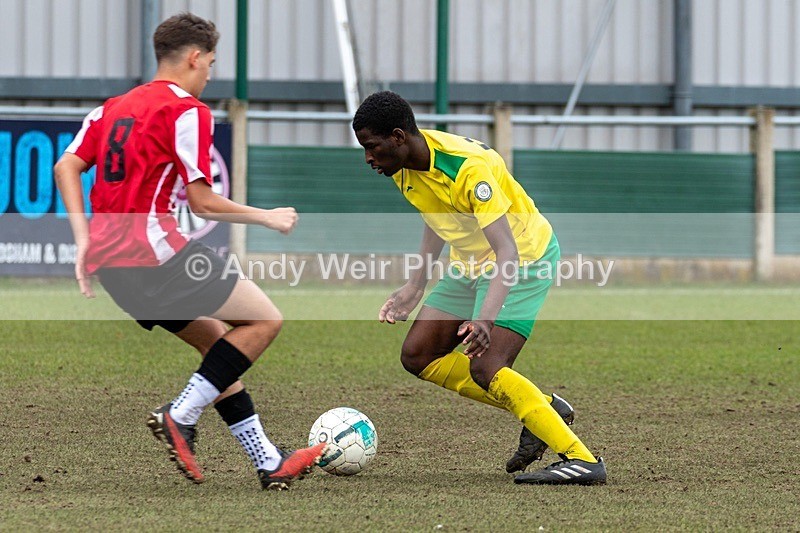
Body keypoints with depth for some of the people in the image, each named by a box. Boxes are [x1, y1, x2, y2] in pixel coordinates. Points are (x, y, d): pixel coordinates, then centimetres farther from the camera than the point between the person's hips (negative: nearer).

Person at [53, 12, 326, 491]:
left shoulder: (114, 107, 18)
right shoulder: (187, 110, -6)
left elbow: (66, 167, 7)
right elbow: (202, 202, -10)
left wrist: (85, 241, 4)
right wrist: (268, 218, 3)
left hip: (110, 261, 9)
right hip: (152, 249, -9)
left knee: (215, 338, 19)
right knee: (265, 319, -1)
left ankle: (268, 462, 16)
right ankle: (180, 417, -9)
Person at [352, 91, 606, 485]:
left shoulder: (469, 169, -32)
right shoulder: (405, 167, -6)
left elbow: (507, 252, -38)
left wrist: (486, 317, -50)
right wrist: (416, 285, 12)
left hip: (524, 258, -9)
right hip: (472, 262, 9)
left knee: (484, 369, -22)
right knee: (418, 356, 5)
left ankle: (581, 460, -19)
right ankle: (543, 407, 10)